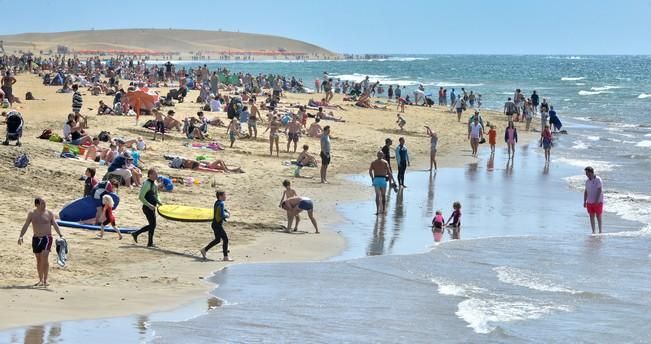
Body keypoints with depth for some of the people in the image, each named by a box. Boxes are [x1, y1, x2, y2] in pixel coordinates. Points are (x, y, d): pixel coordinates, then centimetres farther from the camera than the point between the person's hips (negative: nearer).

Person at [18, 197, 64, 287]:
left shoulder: (49, 213, 0)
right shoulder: (32, 214, 3)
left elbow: (55, 225, -1)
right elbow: (26, 225, 1)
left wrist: (60, 235, -12)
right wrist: (21, 236, -11)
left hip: (47, 238, -3)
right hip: (36, 239, 3)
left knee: (44, 257, -18)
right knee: (38, 260, 8)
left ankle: (45, 280, -14)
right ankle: (41, 280, 18)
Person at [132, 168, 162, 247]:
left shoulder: (154, 184, 12)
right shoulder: (147, 184, -15)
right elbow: (141, 197, -20)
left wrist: (158, 202, 4)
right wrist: (149, 205, -23)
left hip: (152, 207, 9)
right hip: (147, 207, -9)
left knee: (152, 225, 13)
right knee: (153, 224, -6)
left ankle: (135, 234, 25)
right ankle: (150, 243, 4)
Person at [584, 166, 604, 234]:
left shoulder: (598, 179, -11)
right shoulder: (587, 181, 10)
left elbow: (600, 190, -16)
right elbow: (586, 192, 14)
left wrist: (596, 200, -23)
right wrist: (585, 201, 6)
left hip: (598, 202, -6)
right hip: (589, 202, 6)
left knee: (598, 216, 0)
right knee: (591, 217, 4)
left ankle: (600, 231, 9)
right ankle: (593, 231, 7)